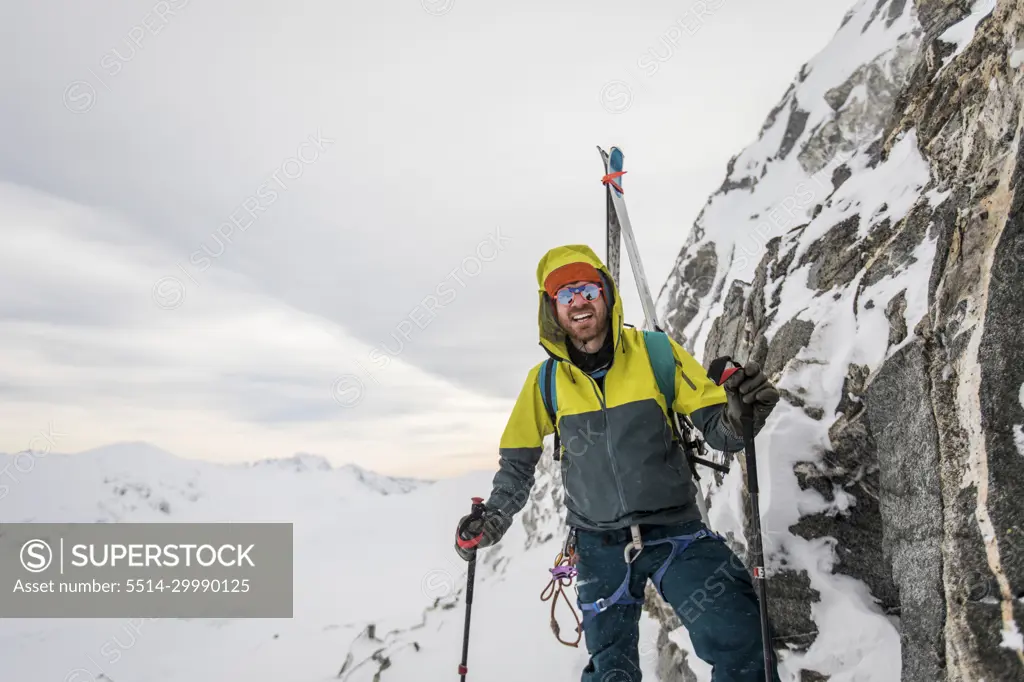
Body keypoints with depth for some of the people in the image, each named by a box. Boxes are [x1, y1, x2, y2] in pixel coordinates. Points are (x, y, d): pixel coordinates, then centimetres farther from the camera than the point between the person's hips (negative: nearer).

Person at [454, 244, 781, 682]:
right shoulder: (545, 382, -1)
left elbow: (715, 426, -4)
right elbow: (518, 462, 12)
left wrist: (739, 415, -26)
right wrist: (493, 520, -1)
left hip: (674, 532, -2)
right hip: (600, 545, 2)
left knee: (742, 646, -17)